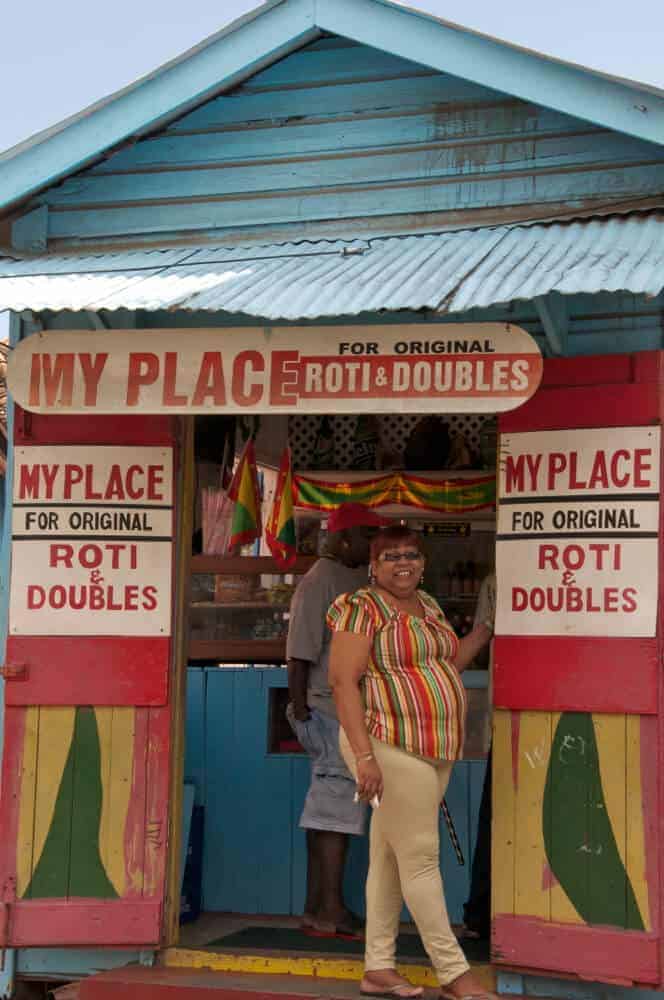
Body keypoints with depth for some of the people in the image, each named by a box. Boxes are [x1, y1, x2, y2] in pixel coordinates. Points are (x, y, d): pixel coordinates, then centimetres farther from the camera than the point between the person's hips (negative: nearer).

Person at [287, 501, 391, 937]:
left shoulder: (360, 577, 16)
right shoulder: (320, 582, -13)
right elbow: (300, 655, -16)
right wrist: (301, 710, -19)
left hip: (356, 712, 9)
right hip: (331, 710, -9)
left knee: (328, 806, 11)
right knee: (337, 804, -8)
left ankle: (317, 907, 16)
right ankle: (331, 908, -3)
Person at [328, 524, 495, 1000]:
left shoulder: (428, 605, 15)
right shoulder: (362, 608, -9)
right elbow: (343, 681, -15)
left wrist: (487, 628, 19)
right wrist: (364, 755, -22)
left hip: (435, 750, 8)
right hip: (392, 748, -8)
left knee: (390, 858, 12)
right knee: (420, 859, -3)